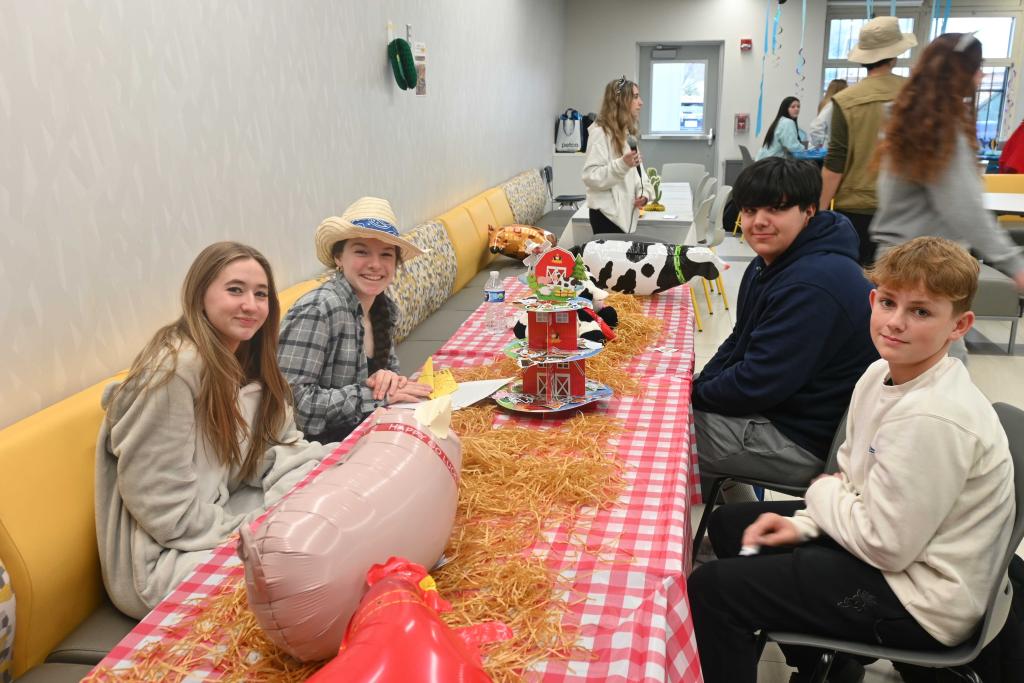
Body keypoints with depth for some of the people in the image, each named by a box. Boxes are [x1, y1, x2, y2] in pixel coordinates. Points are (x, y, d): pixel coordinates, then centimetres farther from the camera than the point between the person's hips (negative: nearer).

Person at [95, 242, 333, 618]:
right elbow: (166, 510, -22)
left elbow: (275, 449, 3)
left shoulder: (246, 362, 4)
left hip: (221, 511, 8)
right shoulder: (173, 369, -23)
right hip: (162, 558, -8)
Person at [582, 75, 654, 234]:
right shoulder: (600, 132, -12)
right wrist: (622, 165, -30)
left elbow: (637, 171, 18)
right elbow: (590, 176, -19)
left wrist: (644, 192, -1)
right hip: (608, 213, -8)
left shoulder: (628, 132, 16)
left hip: (625, 211, 8)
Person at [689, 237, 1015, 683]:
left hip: (920, 601, -9)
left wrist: (823, 492, -9)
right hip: (893, 543, 9)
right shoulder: (881, 374, -2)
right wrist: (804, 524, -5)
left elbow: (885, 546, -25)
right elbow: (852, 479, 9)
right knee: (728, 523, 19)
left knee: (711, 587, -16)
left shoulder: (933, 418, -30)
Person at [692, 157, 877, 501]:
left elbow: (759, 384, -26)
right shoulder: (770, 263, 8)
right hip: (770, 409, 10)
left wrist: (696, 393, -10)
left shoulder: (813, 285, -27)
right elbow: (739, 342, 15)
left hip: (800, 441, -10)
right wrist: (699, 384, -1)